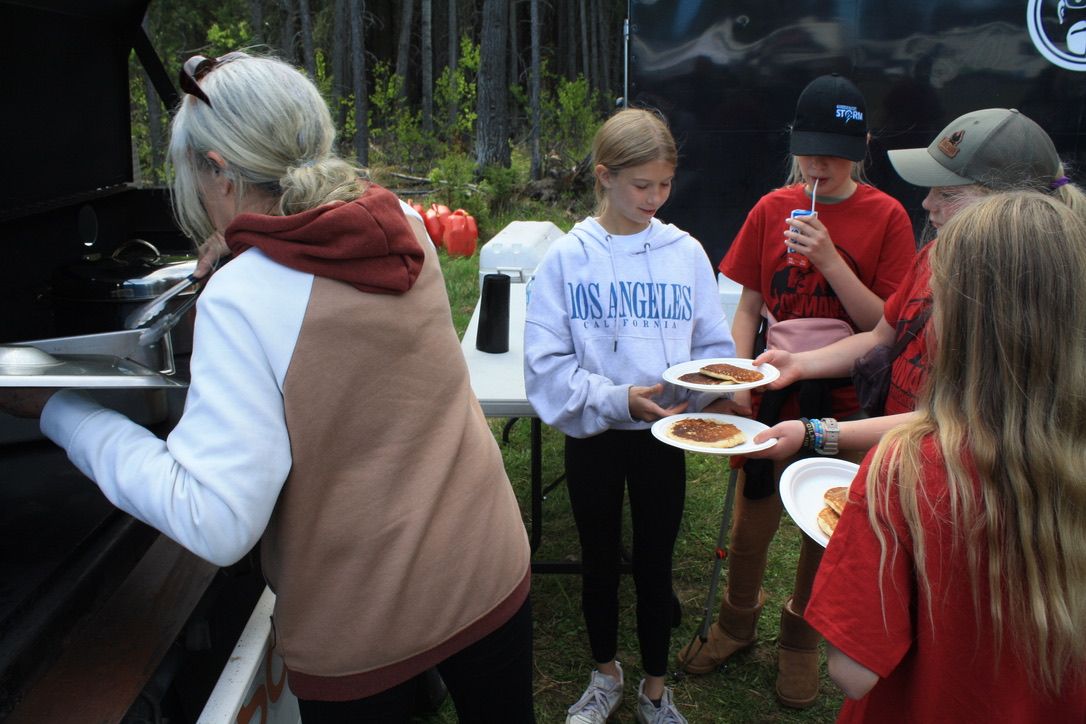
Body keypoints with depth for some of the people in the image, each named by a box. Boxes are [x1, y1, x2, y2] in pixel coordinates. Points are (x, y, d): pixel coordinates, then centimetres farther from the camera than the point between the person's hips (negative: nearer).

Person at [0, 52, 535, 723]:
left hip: (364, 627, -5)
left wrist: (60, 410, -15)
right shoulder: (406, 226, -4)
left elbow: (216, 522, -24)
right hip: (492, 573, 5)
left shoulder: (242, 298, -22)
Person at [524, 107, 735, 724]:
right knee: (599, 558, 17)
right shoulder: (567, 257, -8)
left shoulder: (686, 252, -4)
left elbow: (714, 347, 1)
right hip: (593, 434, 0)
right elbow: (547, 363, -11)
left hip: (662, 433, 1)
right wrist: (616, 397, -23)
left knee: (655, 563, 13)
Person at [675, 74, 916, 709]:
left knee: (826, 532, 14)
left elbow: (889, 326, -12)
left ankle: (801, 636, 40)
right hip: (773, 396, 2)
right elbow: (748, 307, 4)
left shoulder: (885, 217, -7)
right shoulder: (772, 209, 0)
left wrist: (829, 259, -23)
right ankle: (738, 622, 40)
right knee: (750, 527, 13)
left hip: (842, 403, -1)